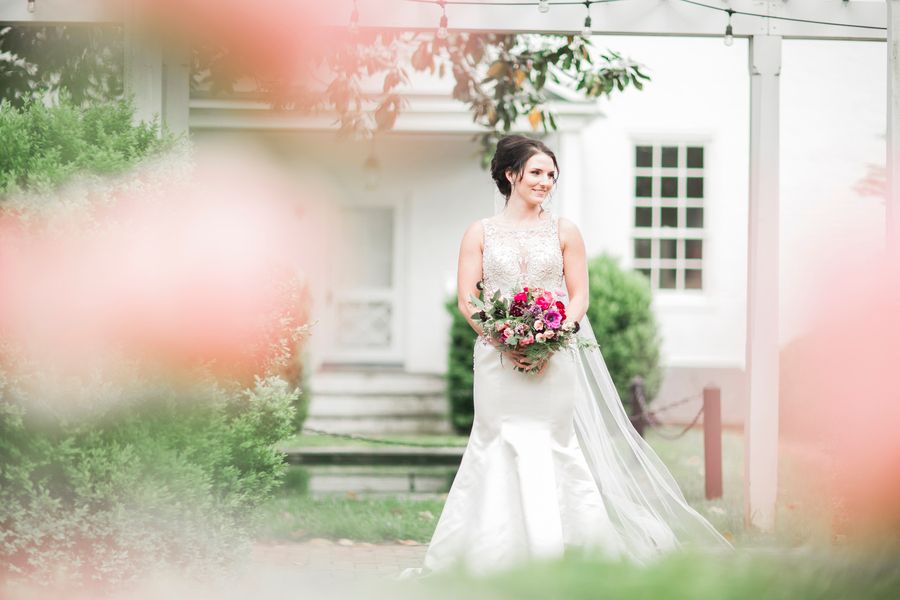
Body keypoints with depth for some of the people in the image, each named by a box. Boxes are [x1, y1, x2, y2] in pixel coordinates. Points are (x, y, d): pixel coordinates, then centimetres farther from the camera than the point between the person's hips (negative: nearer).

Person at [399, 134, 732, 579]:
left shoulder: (564, 231, 8)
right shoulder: (480, 233, 7)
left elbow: (579, 297, 5)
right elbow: (467, 299, 2)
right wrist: (504, 339, -13)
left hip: (555, 357, 0)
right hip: (497, 359, 0)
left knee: (557, 448, -3)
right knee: (500, 451, -3)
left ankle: (559, 551, 1)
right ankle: (497, 557, 2)